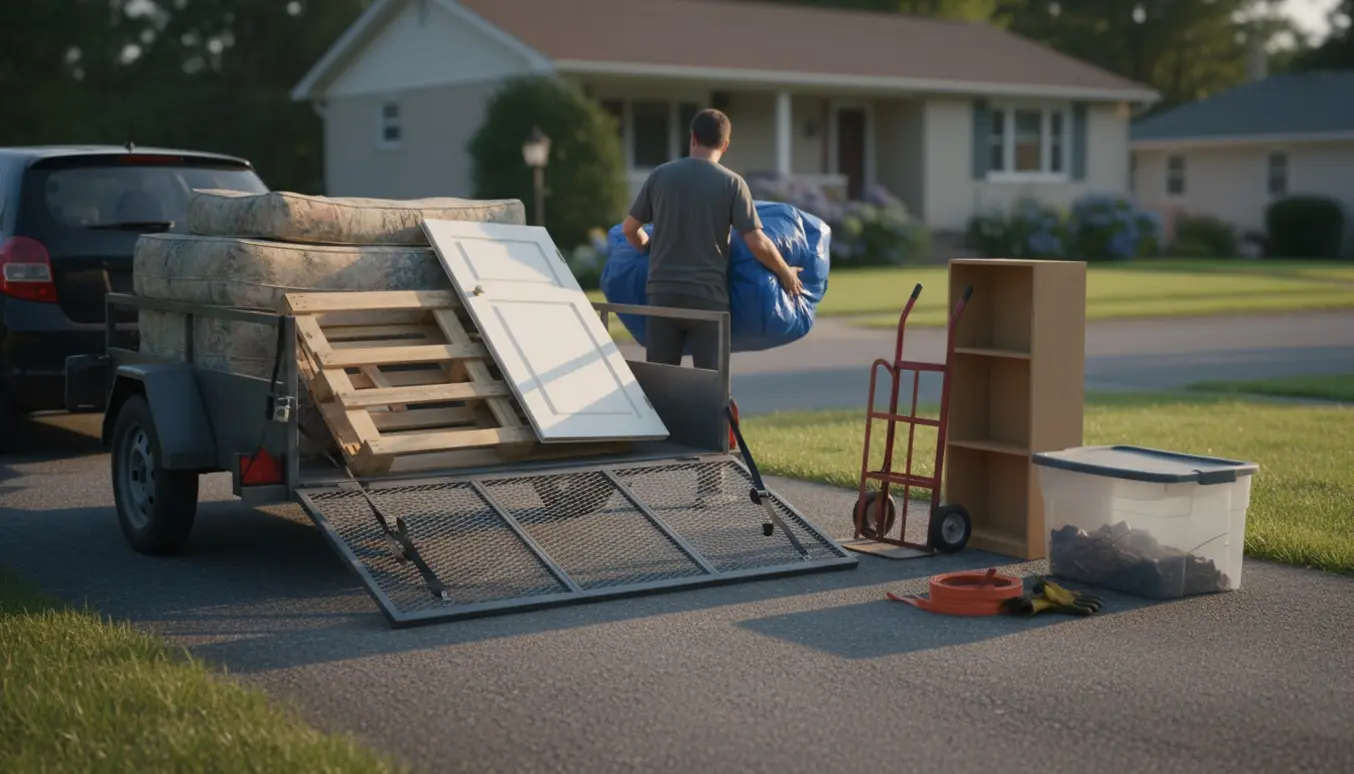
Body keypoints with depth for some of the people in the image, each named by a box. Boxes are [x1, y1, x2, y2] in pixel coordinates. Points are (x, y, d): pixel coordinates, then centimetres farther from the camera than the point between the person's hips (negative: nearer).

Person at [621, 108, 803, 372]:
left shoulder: (661, 175, 5)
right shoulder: (731, 182, -3)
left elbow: (629, 228, 13)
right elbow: (757, 243, -8)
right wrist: (786, 274, 8)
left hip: (663, 292, 2)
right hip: (708, 296, -2)